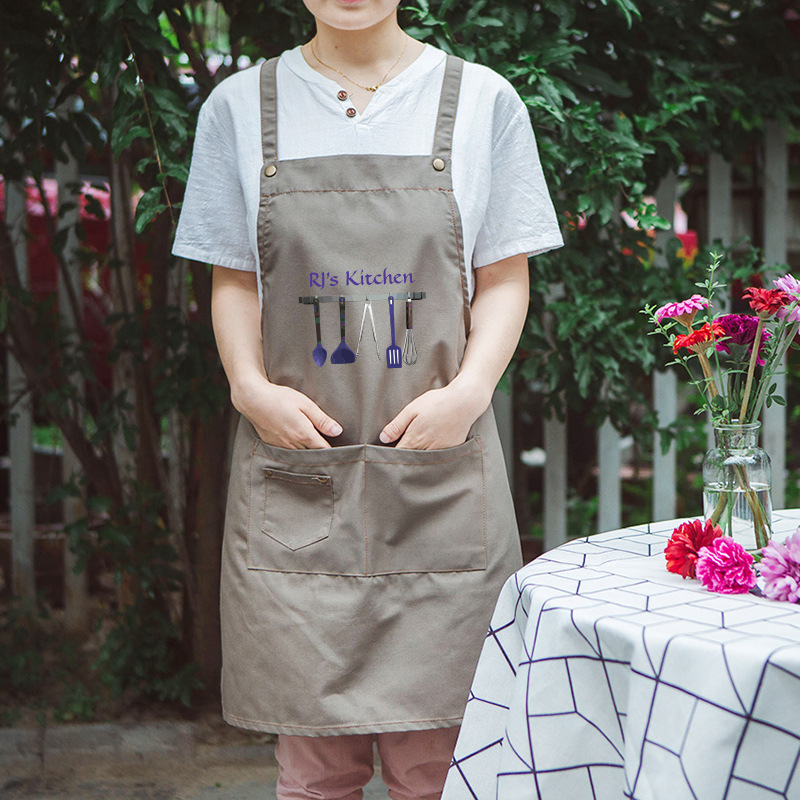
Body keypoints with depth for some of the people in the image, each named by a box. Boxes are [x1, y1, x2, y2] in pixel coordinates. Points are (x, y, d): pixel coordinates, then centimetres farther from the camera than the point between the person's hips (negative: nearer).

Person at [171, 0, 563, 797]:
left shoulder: (482, 99, 6)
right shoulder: (239, 105, 9)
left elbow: (505, 279, 7)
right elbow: (233, 282, 11)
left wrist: (468, 392, -9)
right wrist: (250, 386, -6)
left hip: (440, 471, 0)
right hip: (295, 469, 1)